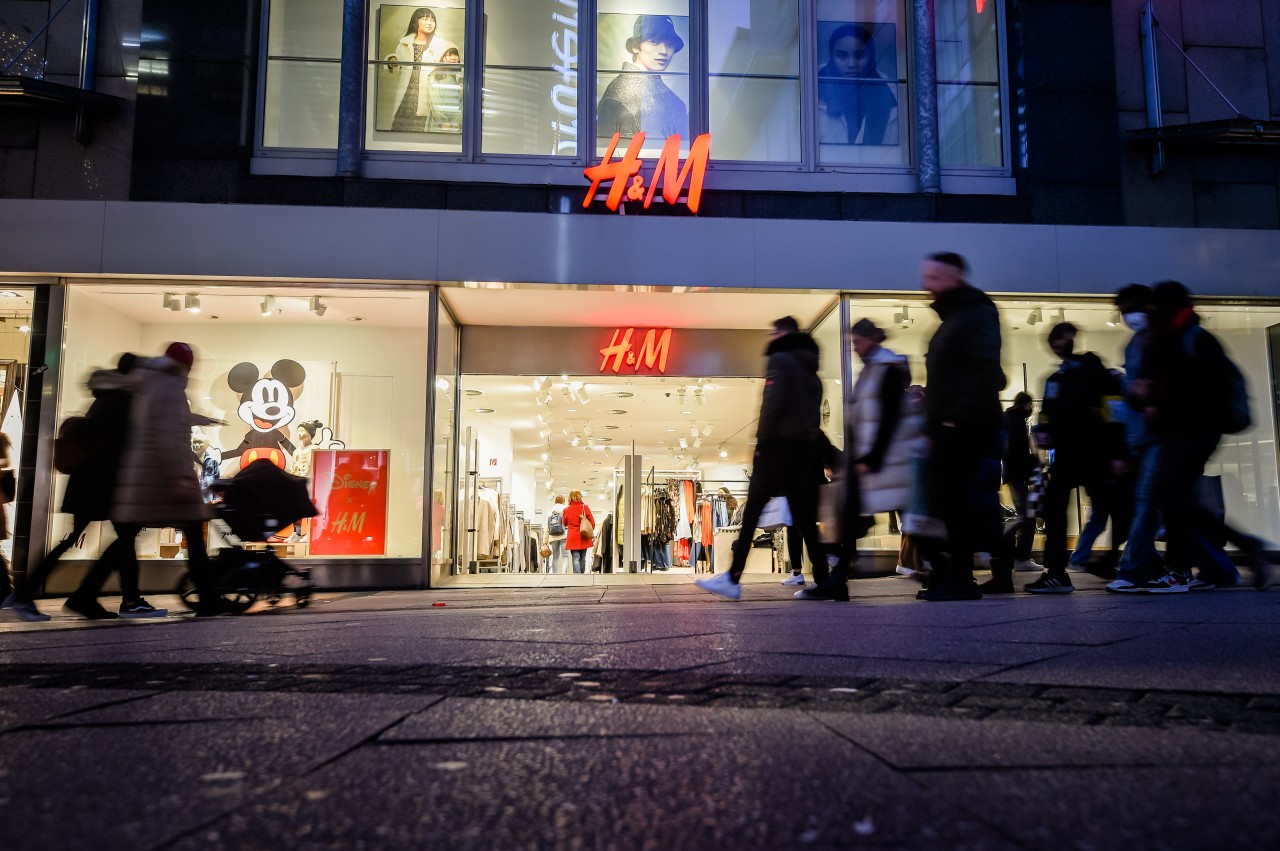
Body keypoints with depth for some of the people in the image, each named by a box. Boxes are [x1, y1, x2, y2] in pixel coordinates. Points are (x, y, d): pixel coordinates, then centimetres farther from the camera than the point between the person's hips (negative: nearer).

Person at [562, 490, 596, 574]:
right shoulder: (585, 507, -2)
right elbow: (592, 522, -1)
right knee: (582, 558, 12)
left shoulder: (566, 510, 1)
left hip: (572, 538, -1)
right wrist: (590, 533, 16)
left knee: (576, 559, -6)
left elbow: (564, 524, 16)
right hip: (584, 537, 1)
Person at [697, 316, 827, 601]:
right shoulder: (811, 370, 21)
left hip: (777, 446, -8)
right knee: (804, 518, 8)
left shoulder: (780, 360, -4)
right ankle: (825, 582, 6)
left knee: (751, 513, -6)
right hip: (804, 449, 8)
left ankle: (732, 579, -6)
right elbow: (814, 413, 15)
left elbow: (774, 403, -17)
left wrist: (762, 439, -9)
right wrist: (805, 439, 11)